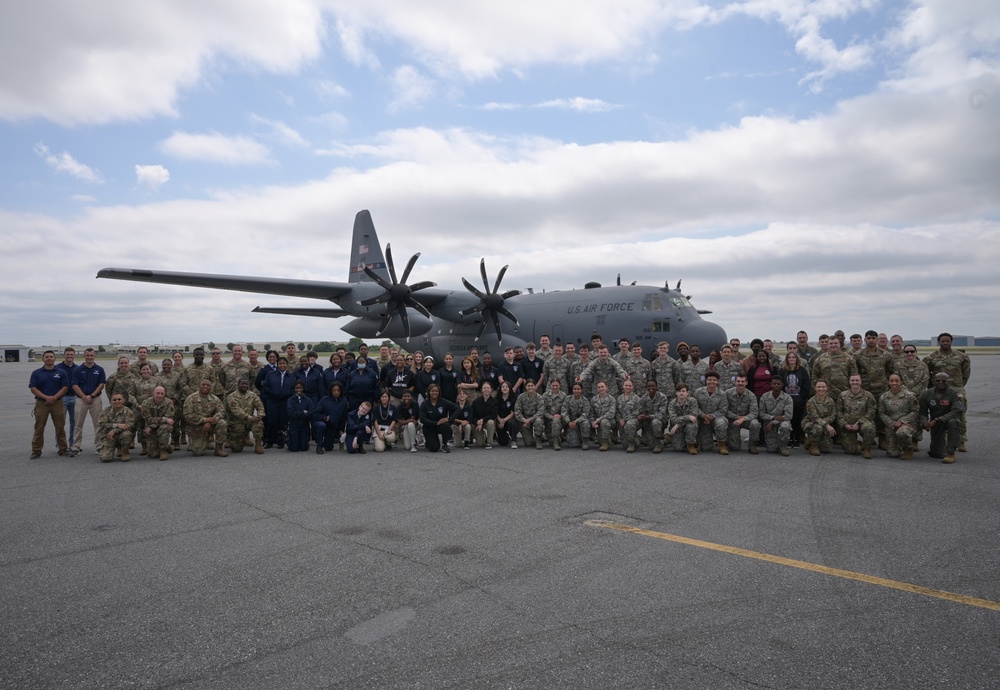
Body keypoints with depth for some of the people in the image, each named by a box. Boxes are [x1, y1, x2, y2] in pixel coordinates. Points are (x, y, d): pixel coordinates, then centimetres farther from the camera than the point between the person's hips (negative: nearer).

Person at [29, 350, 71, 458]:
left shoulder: (61, 373, 5)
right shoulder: (36, 373, 4)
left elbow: (65, 387, -1)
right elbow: (33, 388, -2)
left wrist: (54, 397, -14)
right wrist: (46, 397, -15)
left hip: (57, 403, 0)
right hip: (41, 403, 0)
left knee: (60, 427, 4)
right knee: (39, 428, 3)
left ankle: (63, 449, 12)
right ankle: (36, 451, 10)